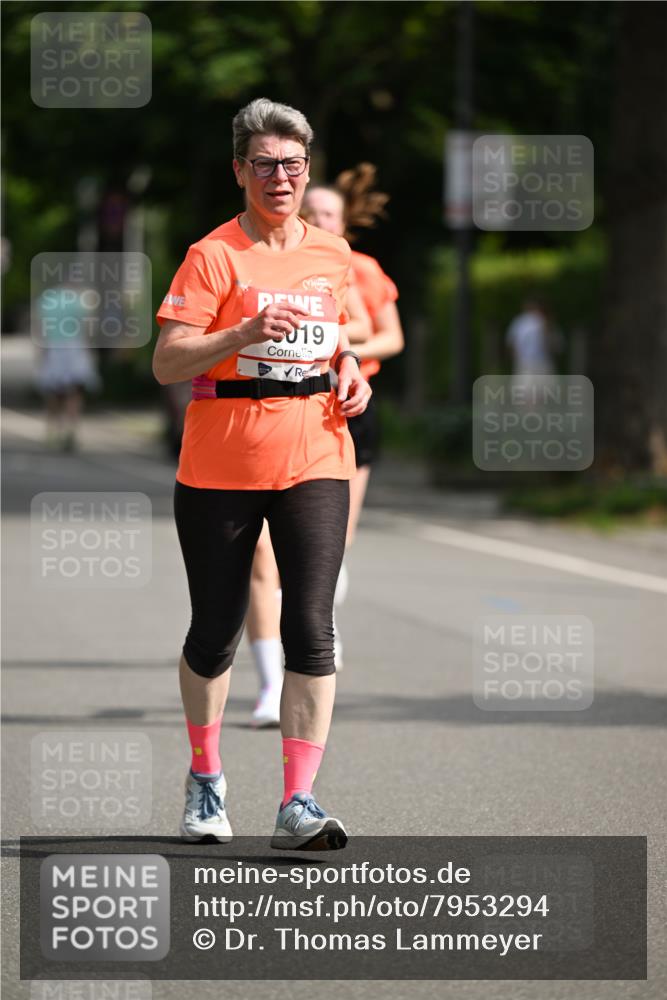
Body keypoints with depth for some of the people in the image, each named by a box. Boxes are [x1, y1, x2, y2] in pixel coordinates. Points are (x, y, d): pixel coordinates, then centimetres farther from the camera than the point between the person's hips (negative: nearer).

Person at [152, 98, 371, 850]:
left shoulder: (331, 256, 10)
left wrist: (348, 372, 8)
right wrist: (246, 333, -25)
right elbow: (166, 364, -13)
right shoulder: (213, 256, -6)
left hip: (315, 459, 3)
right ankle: (205, 778, 31)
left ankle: (297, 804, -9)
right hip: (221, 468, -3)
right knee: (215, 630, 8)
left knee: (311, 628, -9)